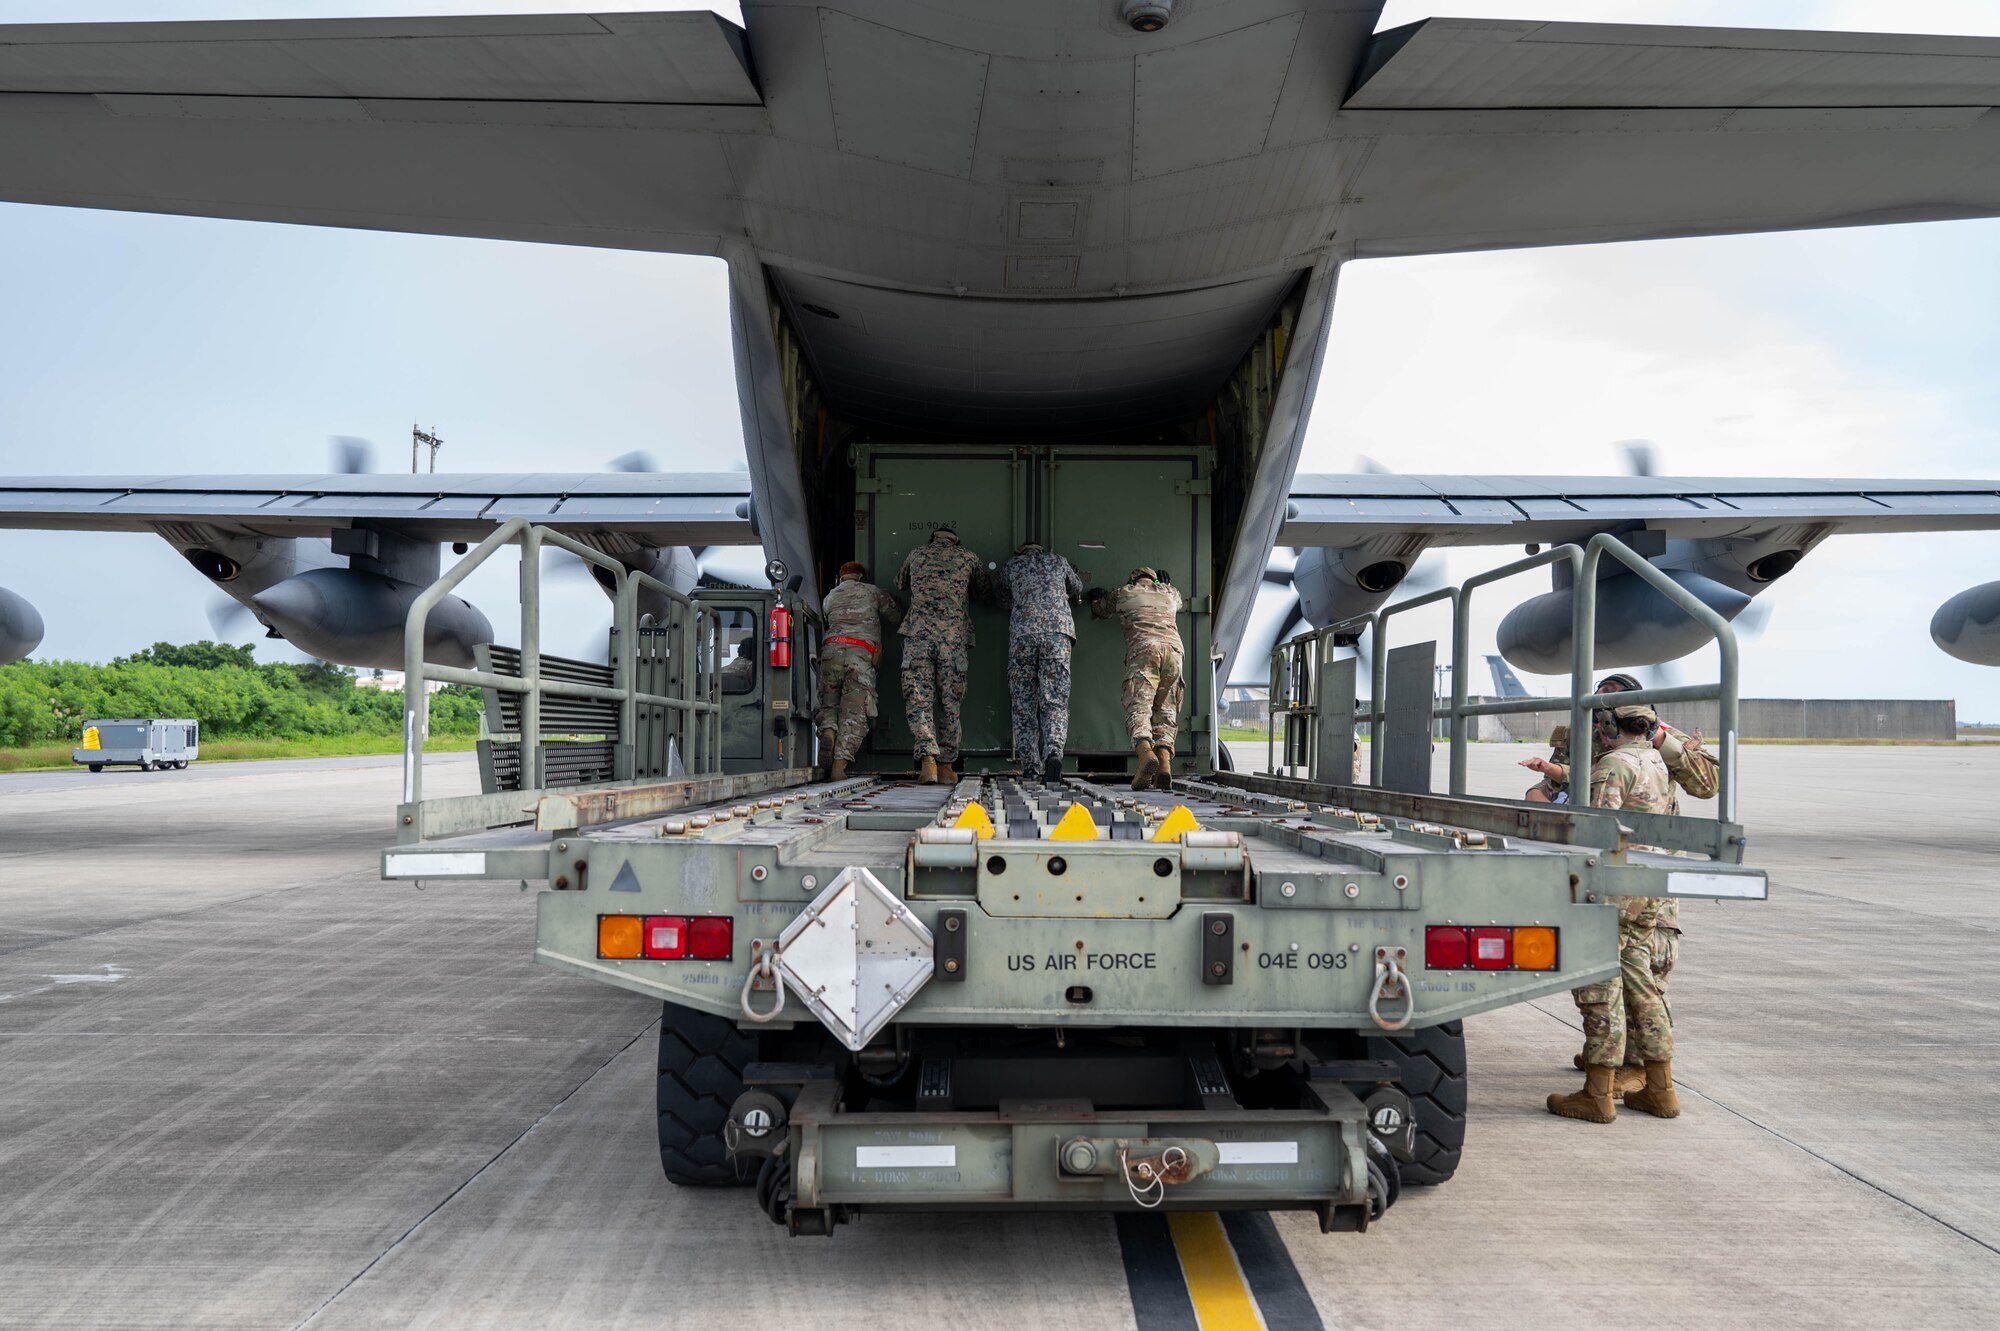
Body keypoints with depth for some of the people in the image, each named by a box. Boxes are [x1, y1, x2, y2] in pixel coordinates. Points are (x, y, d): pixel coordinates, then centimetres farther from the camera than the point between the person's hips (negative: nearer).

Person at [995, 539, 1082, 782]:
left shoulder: (1012, 565, 23)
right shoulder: (1058, 561, 24)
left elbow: (1004, 599, 36)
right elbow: (1077, 590, 41)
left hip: (1022, 632, 0)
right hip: (1058, 630, 0)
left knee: (1024, 704, 5)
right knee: (1055, 701, -2)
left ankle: (1031, 768, 0)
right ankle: (1054, 752, -26)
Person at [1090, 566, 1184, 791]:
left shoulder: (1124, 593, 24)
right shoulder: (1168, 592, 31)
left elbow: (1099, 608, 43)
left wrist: (1096, 596, 65)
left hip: (1142, 648, -3)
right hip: (1173, 649, 3)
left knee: (1139, 707, -12)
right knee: (1165, 713, 7)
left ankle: (1146, 753, -39)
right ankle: (1165, 761, -15)